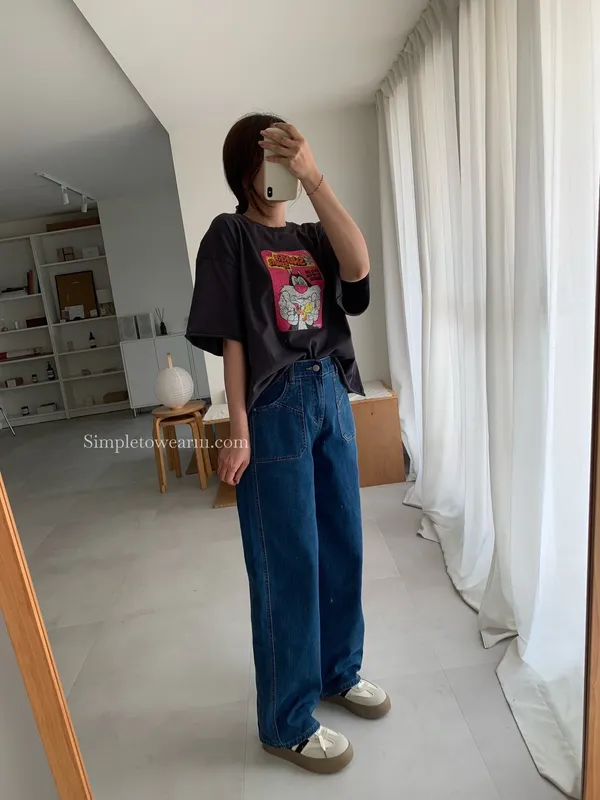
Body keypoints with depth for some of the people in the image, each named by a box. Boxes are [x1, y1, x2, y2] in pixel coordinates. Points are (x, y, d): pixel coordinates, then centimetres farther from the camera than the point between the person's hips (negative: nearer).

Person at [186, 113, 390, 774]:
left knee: (342, 544, 14)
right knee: (288, 561, 2)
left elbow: (358, 268, -7)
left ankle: (339, 671, 38)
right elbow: (230, 337, -9)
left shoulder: (310, 234, 15)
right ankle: (287, 721, 23)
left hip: (332, 396, 6)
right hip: (275, 406, -6)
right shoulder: (229, 234, 0)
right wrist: (239, 429, -14)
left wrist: (314, 178, -9)